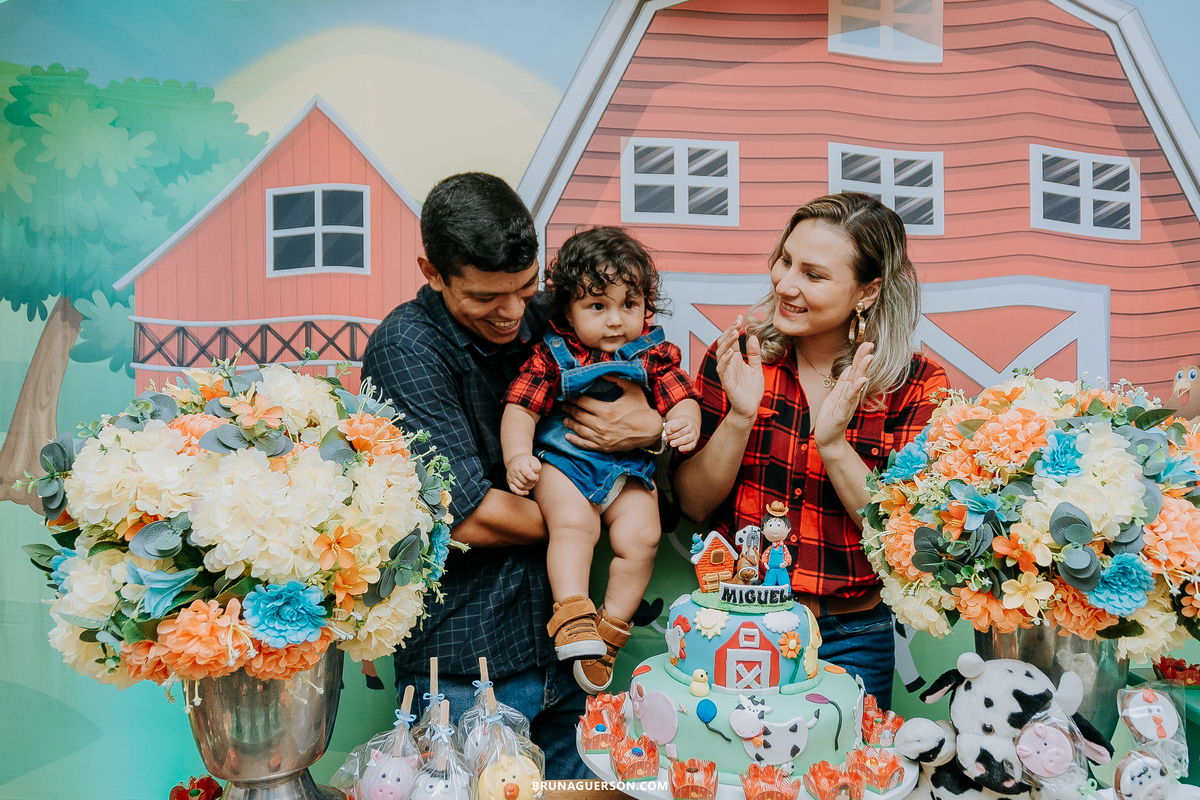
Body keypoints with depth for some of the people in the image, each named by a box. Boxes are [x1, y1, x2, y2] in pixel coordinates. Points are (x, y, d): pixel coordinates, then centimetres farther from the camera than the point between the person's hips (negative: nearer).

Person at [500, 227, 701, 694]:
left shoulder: (653, 353, 4)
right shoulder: (551, 355, -4)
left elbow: (680, 397, 3)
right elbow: (520, 409, -6)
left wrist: (685, 420, -21)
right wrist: (517, 455, -22)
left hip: (629, 469, 3)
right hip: (563, 462, -2)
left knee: (641, 535, -14)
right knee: (573, 522, -28)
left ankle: (611, 627, 2)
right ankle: (572, 618, -20)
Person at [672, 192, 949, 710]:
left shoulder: (916, 385, -7)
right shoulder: (736, 356, -4)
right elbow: (693, 503, -5)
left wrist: (833, 444, -23)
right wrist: (740, 417, -20)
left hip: (850, 638, 0)